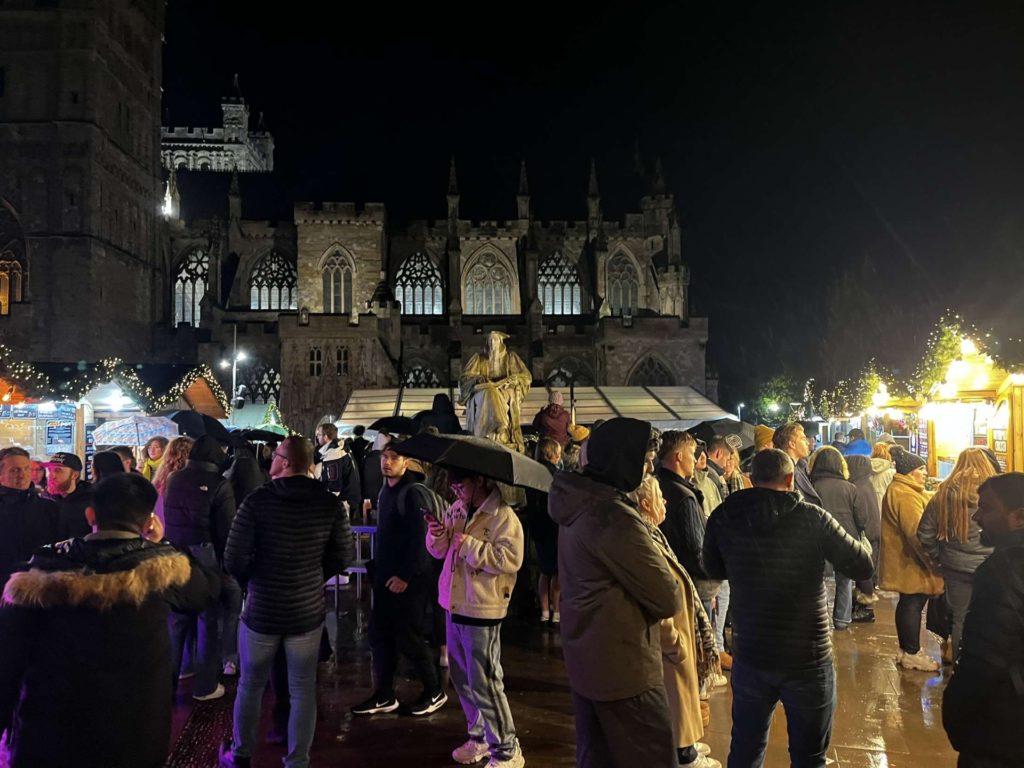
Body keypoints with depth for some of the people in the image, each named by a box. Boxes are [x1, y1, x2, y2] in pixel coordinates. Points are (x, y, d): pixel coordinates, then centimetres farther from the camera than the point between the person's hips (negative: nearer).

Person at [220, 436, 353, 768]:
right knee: (303, 691, 11)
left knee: (250, 686, 18)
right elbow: (343, 557, 0)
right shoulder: (329, 503, -6)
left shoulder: (258, 500, -15)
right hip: (308, 610, 1)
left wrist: (253, 579, 6)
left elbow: (234, 559, -14)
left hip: (262, 609, -1)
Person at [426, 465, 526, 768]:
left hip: (482, 610, -8)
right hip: (455, 606, 8)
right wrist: (438, 536, -8)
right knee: (463, 678, 18)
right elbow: (440, 552, 14)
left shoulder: (503, 516, -16)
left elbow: (510, 559, -26)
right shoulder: (456, 510, 8)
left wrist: (469, 544, -23)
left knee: (484, 682, -3)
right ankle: (480, 737, 35)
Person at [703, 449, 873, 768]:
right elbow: (862, 566, -3)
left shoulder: (723, 517, -6)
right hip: (808, 657, -2)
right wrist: (855, 540, 15)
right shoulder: (812, 518, -13)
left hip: (750, 655, 2)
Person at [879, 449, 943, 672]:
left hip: (906, 561, 11)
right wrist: (934, 560, -21)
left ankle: (906, 649, 26)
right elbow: (917, 532, -26)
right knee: (913, 605, -3)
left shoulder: (899, 490, 15)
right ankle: (912, 654, 6)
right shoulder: (905, 495, -21)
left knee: (908, 603, 17)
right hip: (912, 562, -11)